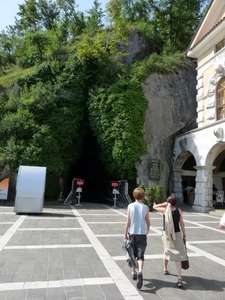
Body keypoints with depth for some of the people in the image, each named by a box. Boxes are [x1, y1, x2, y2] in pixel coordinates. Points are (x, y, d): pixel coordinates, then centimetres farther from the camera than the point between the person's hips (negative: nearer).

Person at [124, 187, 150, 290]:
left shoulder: (130, 206, -6)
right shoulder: (145, 207, -4)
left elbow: (128, 221, -5)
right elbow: (148, 221, 2)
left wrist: (125, 234, 2)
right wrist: (147, 230, 20)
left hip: (132, 233, 1)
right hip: (142, 233, -1)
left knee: (133, 254, 16)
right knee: (140, 255, 2)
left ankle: (133, 273, 28)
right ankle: (140, 271, -20)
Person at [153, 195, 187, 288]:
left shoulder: (165, 210, -8)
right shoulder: (179, 210, -3)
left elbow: (154, 207, 5)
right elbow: (182, 224, 0)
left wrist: (164, 204, -1)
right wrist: (184, 235, 9)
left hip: (167, 235, 0)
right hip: (177, 235, 0)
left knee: (167, 251, 24)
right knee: (177, 256, 1)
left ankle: (165, 269, 39)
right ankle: (179, 278, -7)